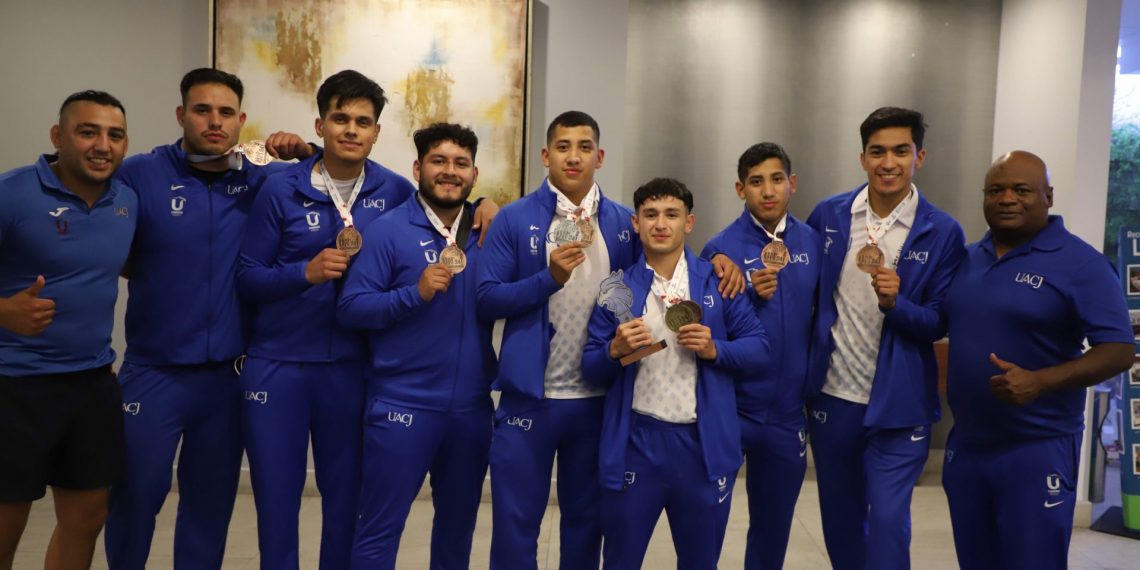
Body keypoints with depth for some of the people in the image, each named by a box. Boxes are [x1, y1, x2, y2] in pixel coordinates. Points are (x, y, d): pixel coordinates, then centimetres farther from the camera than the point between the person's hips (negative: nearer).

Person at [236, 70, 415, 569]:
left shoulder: (394, 191, 0)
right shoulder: (281, 189, -4)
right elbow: (247, 278, -3)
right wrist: (307, 271, -21)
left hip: (352, 368, 1)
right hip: (277, 365, -1)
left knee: (345, 497, 14)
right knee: (276, 498, 9)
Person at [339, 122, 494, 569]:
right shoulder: (388, 231, -6)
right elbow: (350, 308, -10)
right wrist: (416, 292, -22)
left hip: (472, 406, 4)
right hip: (402, 404, -4)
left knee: (459, 521, 21)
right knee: (380, 527, 5)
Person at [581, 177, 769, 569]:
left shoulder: (719, 282, 2)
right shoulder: (616, 290, 3)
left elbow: (760, 348, 2)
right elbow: (590, 372, 3)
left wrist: (714, 349, -15)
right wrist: (616, 350, -16)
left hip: (705, 444, 0)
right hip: (635, 442, 0)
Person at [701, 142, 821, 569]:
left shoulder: (812, 242, 2)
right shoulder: (722, 248, -10)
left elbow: (819, 310, 13)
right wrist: (750, 294, -23)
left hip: (787, 411, 4)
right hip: (728, 406, -4)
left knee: (773, 529, 19)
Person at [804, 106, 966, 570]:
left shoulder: (943, 233, -8)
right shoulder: (829, 215, -1)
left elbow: (940, 324, -7)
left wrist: (895, 302, -26)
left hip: (899, 405, -3)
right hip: (832, 396, 3)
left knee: (887, 522, -3)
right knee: (839, 520, 18)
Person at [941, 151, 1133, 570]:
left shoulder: (1080, 263, -10)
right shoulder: (967, 259, 8)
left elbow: (1119, 351, -15)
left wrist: (1039, 381, -29)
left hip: (1037, 450, -5)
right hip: (965, 445, 6)